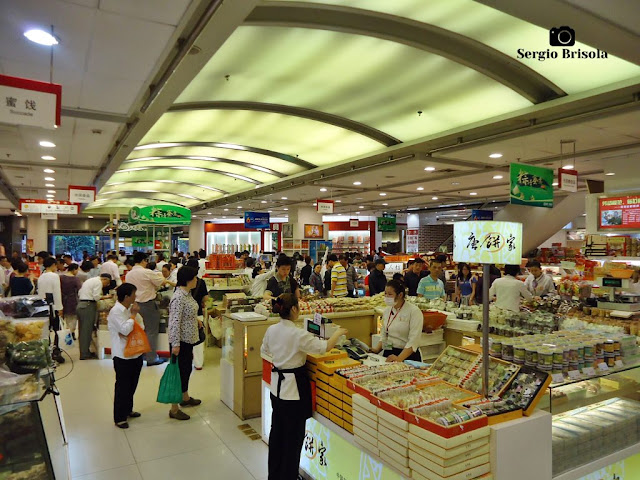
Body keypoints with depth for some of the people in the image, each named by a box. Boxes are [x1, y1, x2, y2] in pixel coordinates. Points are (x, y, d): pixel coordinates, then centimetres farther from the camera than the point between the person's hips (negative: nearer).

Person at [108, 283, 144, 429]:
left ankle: (128, 410, 35)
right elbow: (125, 330, -26)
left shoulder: (131, 309, 8)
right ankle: (119, 418, 15)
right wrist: (133, 314, -16)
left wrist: (127, 332, -10)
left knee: (132, 385, 18)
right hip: (123, 356, -7)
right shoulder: (115, 312, -16)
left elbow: (140, 327, 9)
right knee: (122, 387, 3)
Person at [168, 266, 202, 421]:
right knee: (180, 372, -1)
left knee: (187, 368, 23)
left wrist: (196, 320, 16)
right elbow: (174, 322, -26)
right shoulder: (179, 297, -24)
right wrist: (175, 344, -27)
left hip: (188, 339, 10)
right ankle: (174, 409, 11)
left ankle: (185, 398, 41)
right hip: (181, 340, -10)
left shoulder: (187, 294, 6)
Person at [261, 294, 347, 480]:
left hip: (276, 386, 8)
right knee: (294, 436, 8)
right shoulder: (298, 334, -25)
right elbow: (325, 347, -20)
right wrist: (339, 332, -4)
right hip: (294, 388, -8)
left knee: (277, 431, 21)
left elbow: (265, 350, 15)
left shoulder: (271, 330, -3)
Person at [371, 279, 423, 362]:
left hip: (407, 355, -5)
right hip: (388, 354, 5)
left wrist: (399, 358, -24)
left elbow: (413, 341, -15)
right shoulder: (387, 310, 13)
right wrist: (377, 350, 6)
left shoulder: (414, 311, -8)